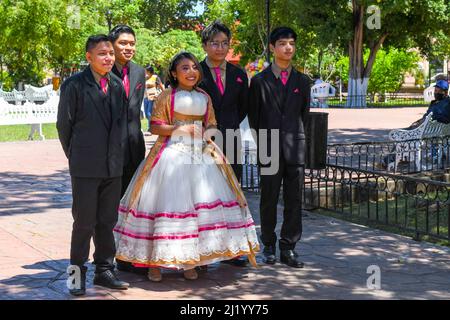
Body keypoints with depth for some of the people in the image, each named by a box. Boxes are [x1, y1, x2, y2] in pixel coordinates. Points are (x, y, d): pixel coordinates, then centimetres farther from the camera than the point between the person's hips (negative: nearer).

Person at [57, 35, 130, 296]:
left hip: (113, 166, 5)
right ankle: (78, 274, 12)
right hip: (85, 166, -5)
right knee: (84, 222, 1)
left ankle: (104, 270, 23)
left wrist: (116, 154, 13)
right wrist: (74, 156, 7)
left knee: (107, 221, 12)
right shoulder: (74, 85, -8)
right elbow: (64, 123, -1)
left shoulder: (117, 85, 7)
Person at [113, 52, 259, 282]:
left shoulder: (205, 97, 14)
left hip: (201, 156, 5)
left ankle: (189, 261, 10)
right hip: (172, 156, -4)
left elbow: (211, 125, 20)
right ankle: (154, 261, 2)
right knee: (167, 203, -7)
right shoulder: (166, 96, -1)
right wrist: (178, 129, -15)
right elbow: (155, 126, -3)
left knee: (201, 204, -1)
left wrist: (207, 134, -2)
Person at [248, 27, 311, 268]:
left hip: (295, 148, 2)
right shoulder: (259, 81, 3)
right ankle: (269, 246, 17)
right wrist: (263, 142, 10)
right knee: (269, 200, 5)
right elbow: (253, 115, 8)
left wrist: (296, 137, 14)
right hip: (269, 150, -2)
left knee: (294, 201, 3)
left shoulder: (302, 81, 10)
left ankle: (288, 248, 11)